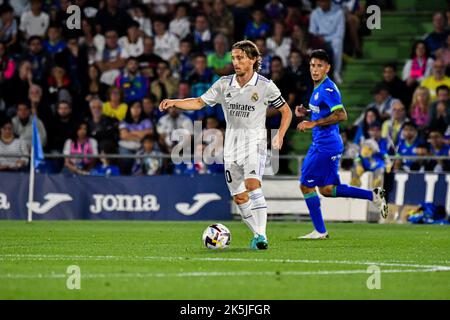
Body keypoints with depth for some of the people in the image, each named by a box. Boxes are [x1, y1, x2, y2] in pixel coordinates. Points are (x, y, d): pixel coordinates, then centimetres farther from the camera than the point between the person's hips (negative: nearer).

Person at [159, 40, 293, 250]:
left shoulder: (265, 86, -5)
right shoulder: (224, 84, 4)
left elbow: (286, 111, 6)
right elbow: (200, 102, 10)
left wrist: (280, 135, -7)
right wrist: (174, 103, -4)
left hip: (255, 142, -5)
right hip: (232, 144, 5)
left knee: (252, 185, -25)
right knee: (239, 197, 4)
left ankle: (261, 235, -24)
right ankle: (257, 235, 17)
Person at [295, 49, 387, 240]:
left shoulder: (327, 89, -17)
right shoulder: (318, 88, 14)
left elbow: (341, 115, -26)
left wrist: (313, 123, -25)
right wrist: (306, 113, 10)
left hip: (325, 146, -10)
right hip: (320, 144, 10)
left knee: (306, 185, -2)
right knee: (327, 189, 13)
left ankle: (320, 231, 6)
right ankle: (373, 195, 15)